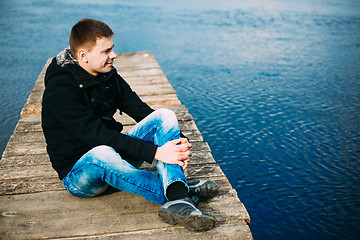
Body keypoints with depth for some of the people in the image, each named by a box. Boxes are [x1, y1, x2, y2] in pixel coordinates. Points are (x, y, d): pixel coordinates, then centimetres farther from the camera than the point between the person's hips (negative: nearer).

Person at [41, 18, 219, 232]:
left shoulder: (108, 75, 3)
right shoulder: (59, 89, -19)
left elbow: (142, 111, 0)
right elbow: (97, 134, -29)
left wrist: (179, 143, -16)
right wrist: (156, 152, -34)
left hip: (112, 157, 7)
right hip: (78, 172, -6)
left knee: (165, 116, -15)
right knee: (102, 153, -42)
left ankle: (178, 199, -36)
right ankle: (184, 193, -33)